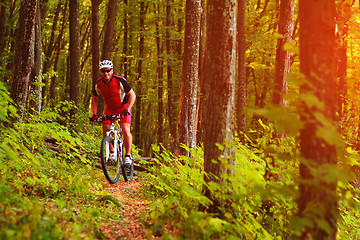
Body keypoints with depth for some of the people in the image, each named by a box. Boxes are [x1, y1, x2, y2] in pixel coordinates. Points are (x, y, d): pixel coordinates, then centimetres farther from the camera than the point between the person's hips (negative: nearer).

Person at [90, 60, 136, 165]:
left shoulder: (120, 81, -26)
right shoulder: (98, 84, -14)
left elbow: (132, 95, -19)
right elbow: (94, 99, 2)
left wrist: (127, 109, -29)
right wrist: (94, 114, -9)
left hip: (123, 106, -4)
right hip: (110, 108, 4)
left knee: (125, 130, -19)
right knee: (105, 129, -9)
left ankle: (128, 155, -5)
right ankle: (113, 153, 9)